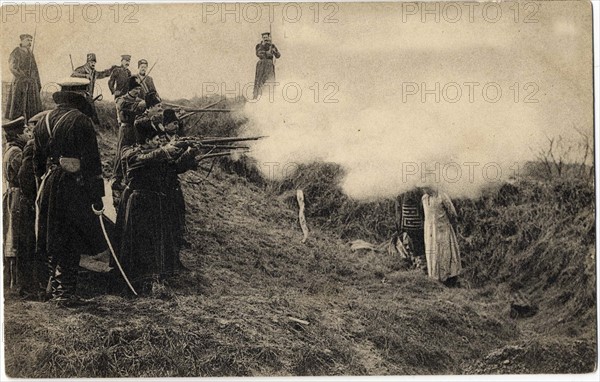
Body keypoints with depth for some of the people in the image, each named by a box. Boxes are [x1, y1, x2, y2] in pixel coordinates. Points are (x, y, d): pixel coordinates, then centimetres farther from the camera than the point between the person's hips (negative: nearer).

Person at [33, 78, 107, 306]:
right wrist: (97, 195, -11)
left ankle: (55, 287, 25)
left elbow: (38, 161, 16)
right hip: (74, 187, -7)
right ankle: (66, 292, 0)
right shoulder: (81, 121, -11)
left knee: (54, 241, 15)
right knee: (72, 243, -1)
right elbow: (92, 161, -14)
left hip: (49, 186, 7)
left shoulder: (43, 122, 11)